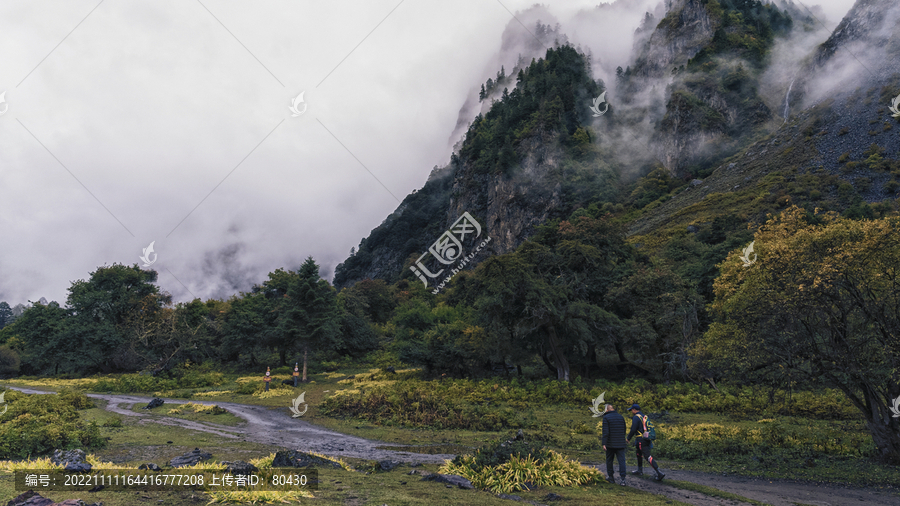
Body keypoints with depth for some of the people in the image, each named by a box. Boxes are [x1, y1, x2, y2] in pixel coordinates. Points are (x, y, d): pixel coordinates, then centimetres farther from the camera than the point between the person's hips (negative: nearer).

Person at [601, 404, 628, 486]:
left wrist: (604, 443, -14)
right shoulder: (621, 417, 9)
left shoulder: (606, 417, -8)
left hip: (610, 444, -4)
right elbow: (624, 430, 17)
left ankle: (610, 477, 20)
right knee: (622, 461, 1)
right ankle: (623, 479, -7)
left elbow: (605, 432, -15)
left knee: (609, 460, 12)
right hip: (621, 444, 4)